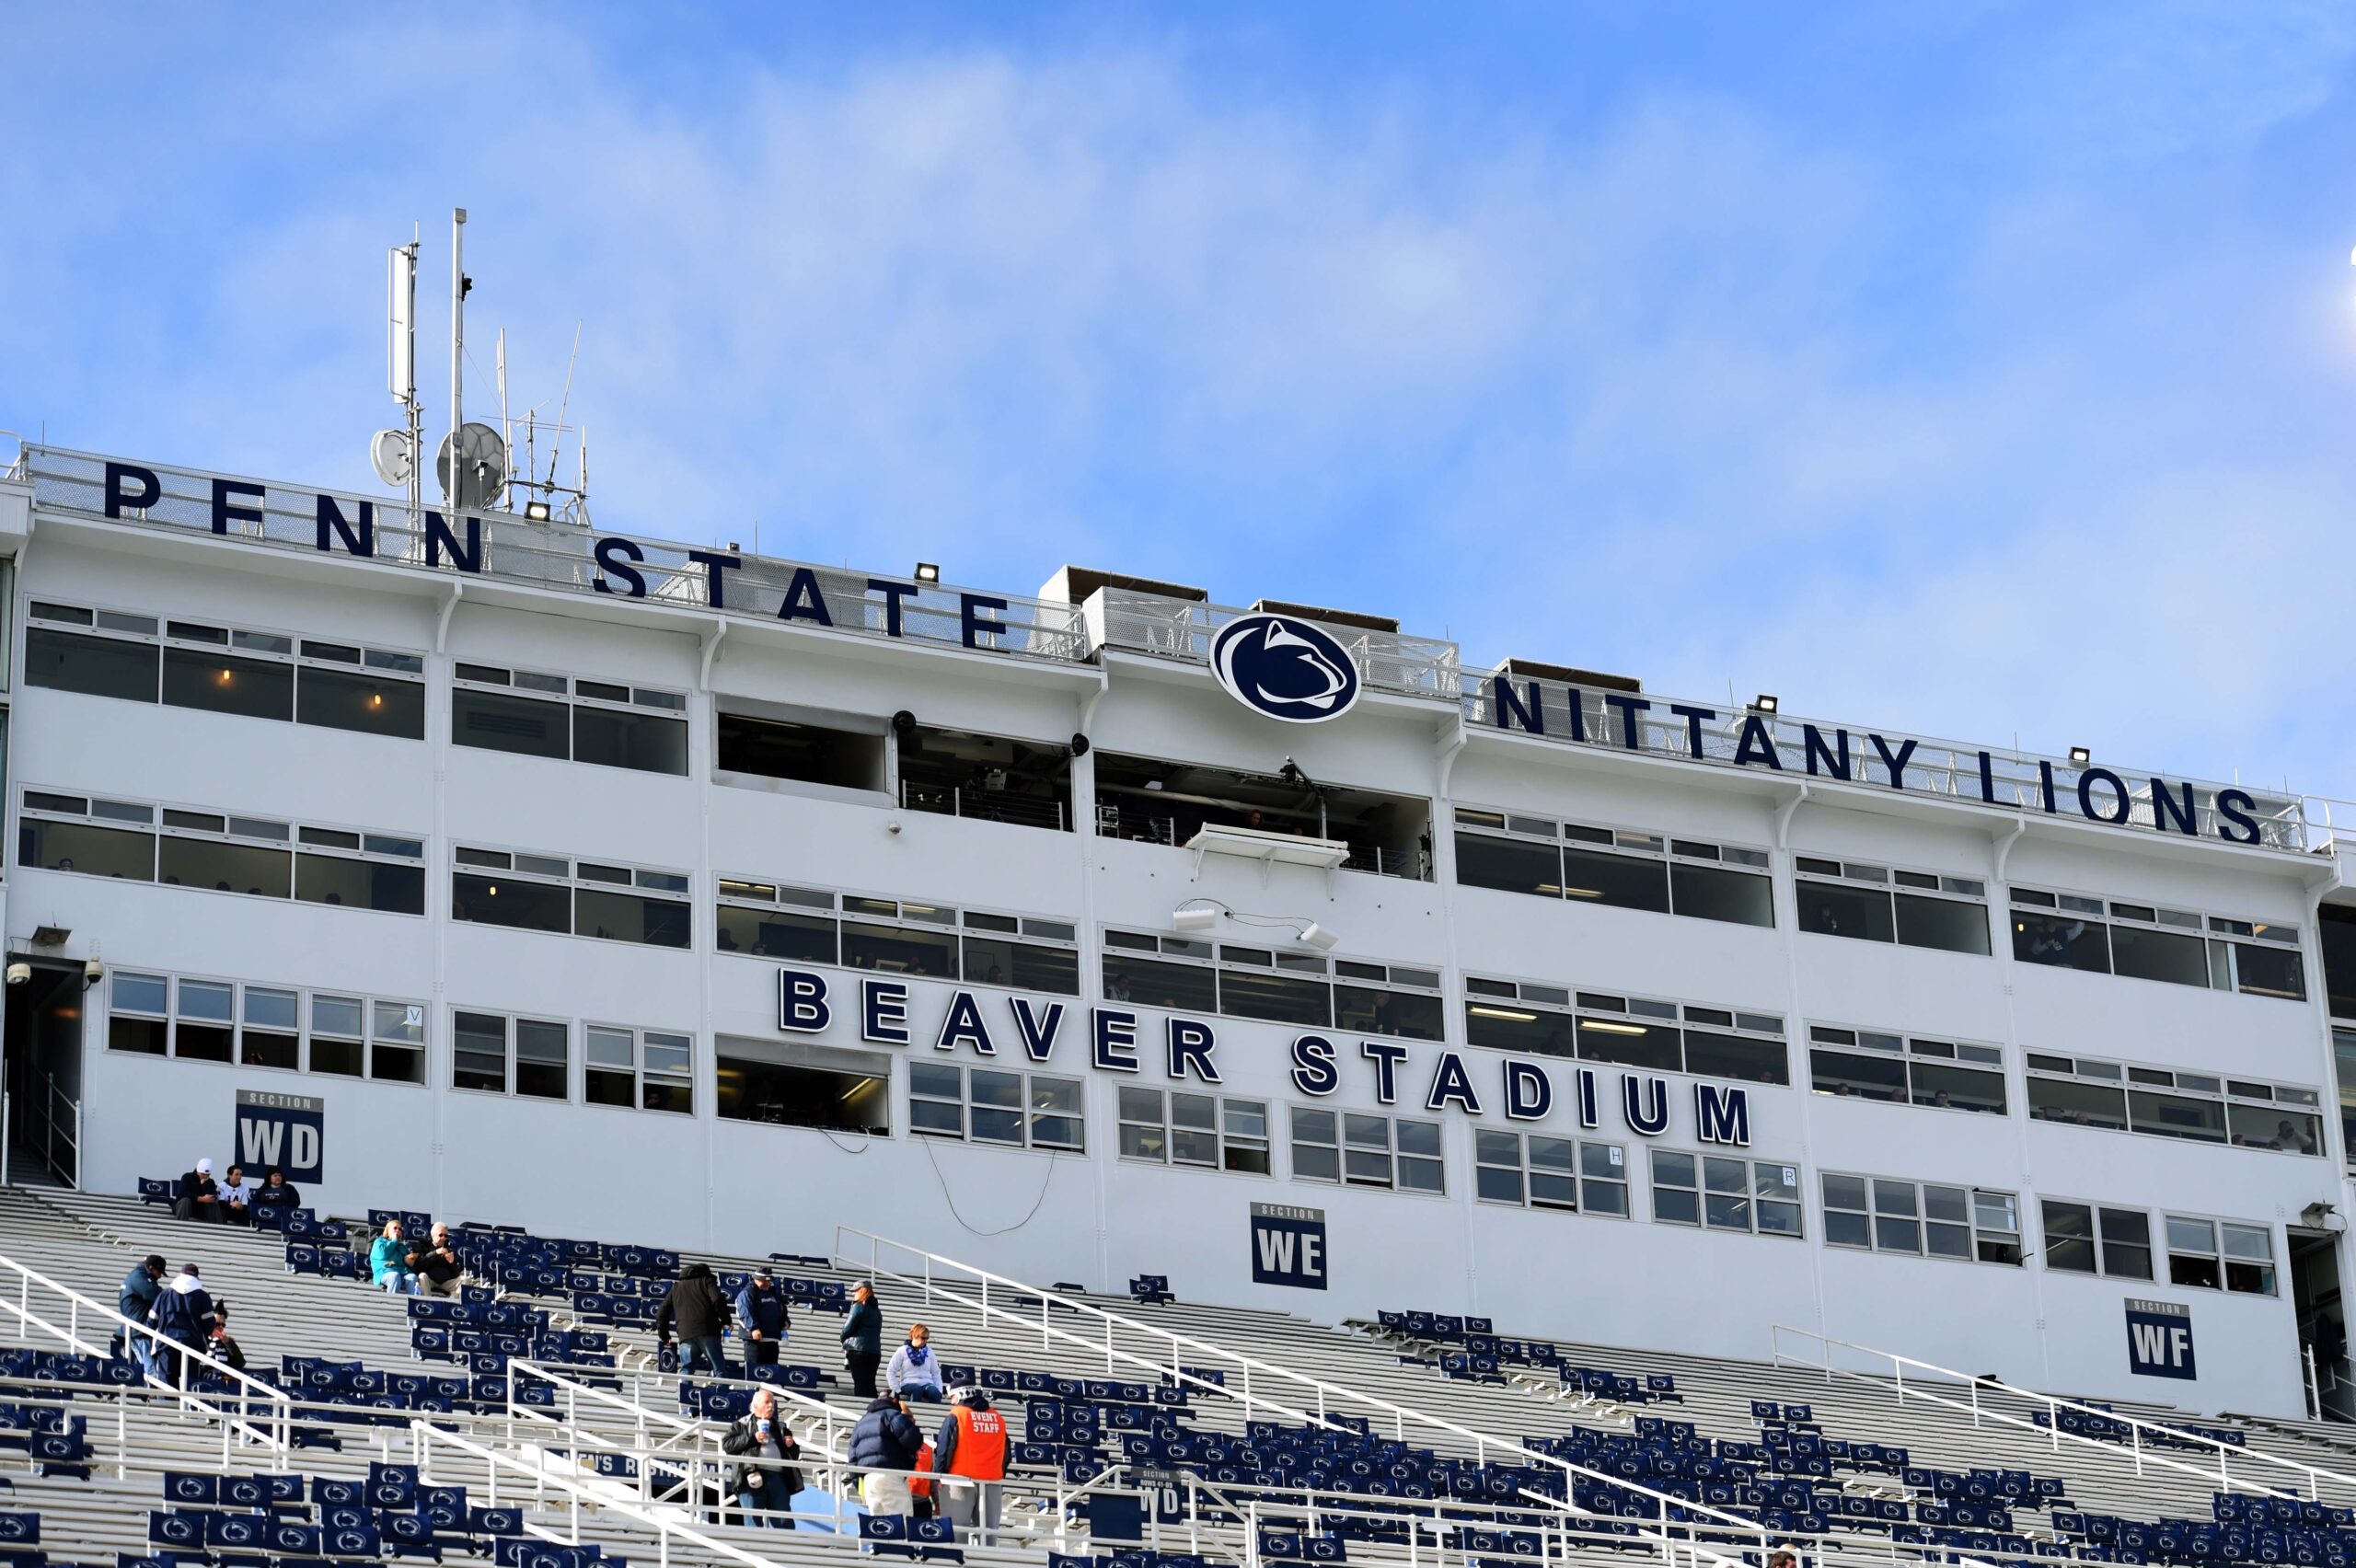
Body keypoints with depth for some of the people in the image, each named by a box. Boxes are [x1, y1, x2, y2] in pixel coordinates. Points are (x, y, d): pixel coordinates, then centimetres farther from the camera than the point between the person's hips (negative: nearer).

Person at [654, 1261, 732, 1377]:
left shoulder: (676, 1287, 27)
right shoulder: (706, 1281, 15)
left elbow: (661, 1312, 26)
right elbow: (718, 1300, -4)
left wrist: (664, 1335, 34)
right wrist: (726, 1320, 8)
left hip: (685, 1334, 3)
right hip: (708, 1332, -3)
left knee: (686, 1369, 7)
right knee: (719, 1369, -2)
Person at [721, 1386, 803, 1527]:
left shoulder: (780, 1426, 25)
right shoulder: (743, 1424, 13)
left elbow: (794, 1454, 30)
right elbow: (727, 1444, -1)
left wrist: (791, 1446, 7)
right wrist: (752, 1439, -8)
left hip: (778, 1476, 4)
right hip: (753, 1477, -4)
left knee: (784, 1521, -1)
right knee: (753, 1521, -6)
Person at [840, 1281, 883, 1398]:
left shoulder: (859, 1307, -6)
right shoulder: (876, 1310, 17)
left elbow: (848, 1328, -9)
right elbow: (876, 1331, 15)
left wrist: (844, 1340, 11)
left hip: (858, 1350, -7)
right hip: (875, 1351, 7)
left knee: (860, 1384, -6)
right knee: (870, 1384, 6)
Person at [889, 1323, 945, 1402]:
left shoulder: (929, 1352, 14)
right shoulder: (902, 1351, 6)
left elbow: (936, 1373, 16)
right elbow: (890, 1372, 5)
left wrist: (939, 1391, 1)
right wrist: (897, 1390, -6)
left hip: (927, 1384, 2)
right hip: (908, 1384, -2)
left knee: (934, 1392, -34)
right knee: (916, 1389, -39)